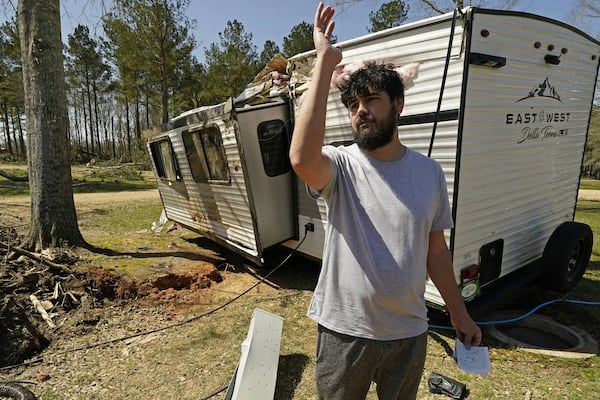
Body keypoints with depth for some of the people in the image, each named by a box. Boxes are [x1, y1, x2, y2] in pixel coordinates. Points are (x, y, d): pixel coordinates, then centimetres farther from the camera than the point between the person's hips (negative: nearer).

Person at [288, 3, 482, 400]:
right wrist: (325, 61, -33)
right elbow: (302, 158, -38)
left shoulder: (430, 172, -2)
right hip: (344, 330, -2)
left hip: (409, 331, 3)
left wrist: (459, 312, 10)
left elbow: (436, 249, 6)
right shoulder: (339, 164, -13)